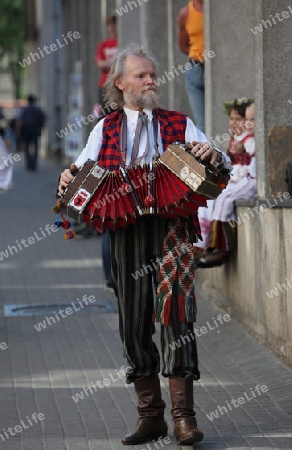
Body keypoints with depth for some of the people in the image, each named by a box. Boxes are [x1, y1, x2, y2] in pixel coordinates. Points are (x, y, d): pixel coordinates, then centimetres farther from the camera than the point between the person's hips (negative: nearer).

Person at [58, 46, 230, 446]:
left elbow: (219, 167, 8)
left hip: (172, 229, -2)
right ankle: (150, 416, 12)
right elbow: (82, 171, 9)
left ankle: (184, 416, -9)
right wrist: (69, 179, -13)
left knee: (175, 315, -11)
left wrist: (213, 156, -15)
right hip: (125, 230, 2)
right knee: (134, 322, 3)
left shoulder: (180, 124, 13)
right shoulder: (105, 129, 15)